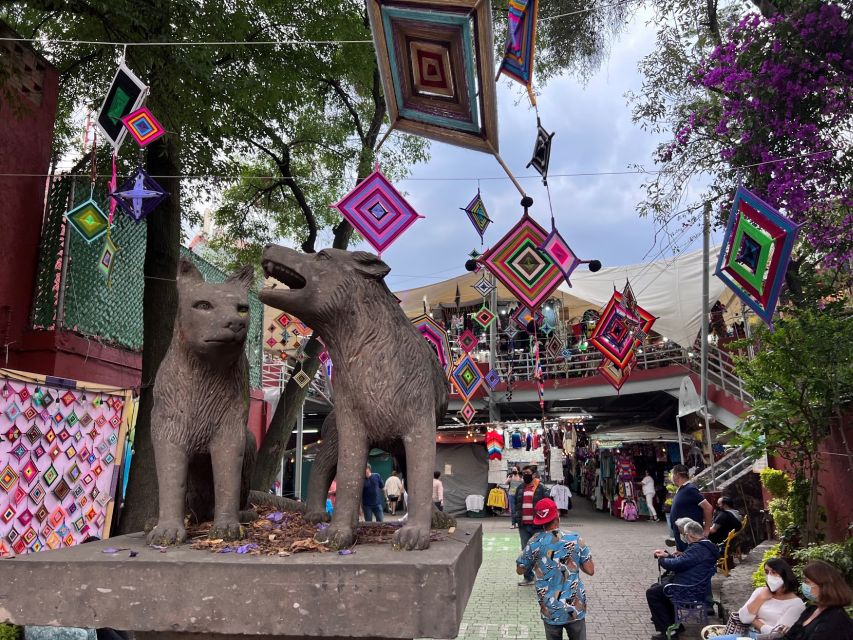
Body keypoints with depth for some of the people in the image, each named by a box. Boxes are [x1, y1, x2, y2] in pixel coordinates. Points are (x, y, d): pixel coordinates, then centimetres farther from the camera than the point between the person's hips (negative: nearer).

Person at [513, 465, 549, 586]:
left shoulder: (540, 488, -2)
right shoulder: (520, 488, 11)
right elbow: (516, 504, 19)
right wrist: (515, 518, 8)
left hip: (537, 526, -5)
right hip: (523, 526, 5)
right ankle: (528, 578, 19)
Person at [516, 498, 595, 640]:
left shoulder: (535, 543, -8)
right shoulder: (575, 539, -8)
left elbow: (520, 570, 4)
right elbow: (590, 570, -4)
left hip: (551, 611, 0)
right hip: (575, 608, 0)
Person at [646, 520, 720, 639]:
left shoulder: (698, 549, -24)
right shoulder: (705, 545, 11)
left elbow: (676, 564, -24)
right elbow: (682, 561, 20)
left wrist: (661, 560, -5)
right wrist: (668, 555, 15)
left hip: (690, 591, -11)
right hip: (694, 586, 11)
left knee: (652, 593, -3)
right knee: (656, 587, 20)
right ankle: (672, 625, 22)